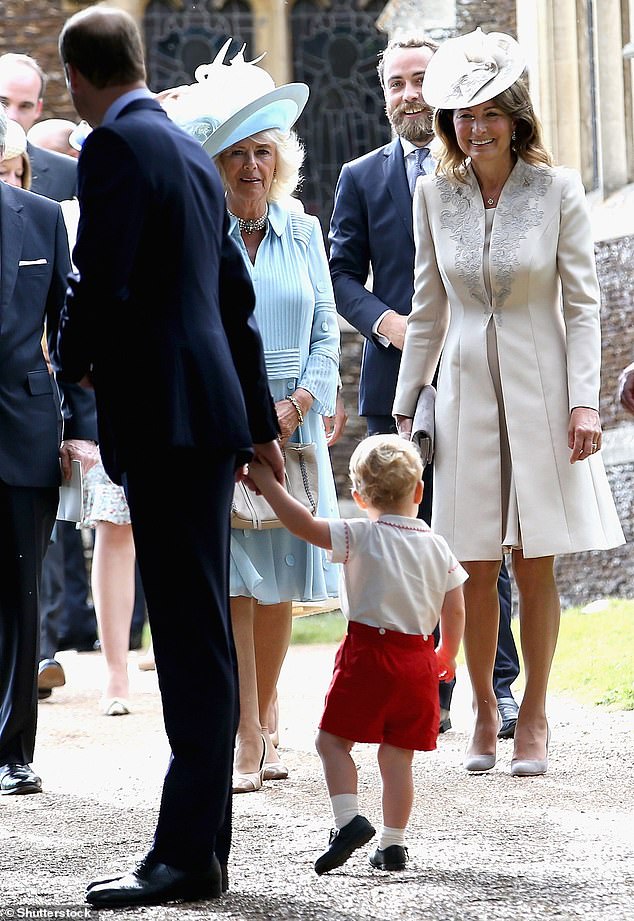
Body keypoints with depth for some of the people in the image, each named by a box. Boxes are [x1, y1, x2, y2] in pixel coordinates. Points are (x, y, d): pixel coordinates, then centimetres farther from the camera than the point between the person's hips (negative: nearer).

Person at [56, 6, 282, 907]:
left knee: (192, 637, -10)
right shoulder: (191, 151, 18)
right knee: (199, 636, 10)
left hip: (164, 421, -9)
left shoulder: (117, 146, -10)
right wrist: (259, 421, 29)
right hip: (210, 417, 9)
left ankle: (189, 856, -10)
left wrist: (73, 360, 4)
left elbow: (99, 283, -18)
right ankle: (200, 845, 15)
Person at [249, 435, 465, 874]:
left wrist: (264, 480, -11)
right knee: (397, 755, 9)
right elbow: (455, 611, 8)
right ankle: (393, 843, 10)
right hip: (418, 660, 4)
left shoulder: (360, 537, -8)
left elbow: (304, 524, -17)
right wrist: (448, 655, 25)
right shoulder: (437, 547, 6)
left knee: (333, 740, 4)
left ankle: (349, 818, -13)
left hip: (367, 654, -4)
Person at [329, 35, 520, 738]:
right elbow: (343, 272, 8)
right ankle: (427, 692, 7)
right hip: (397, 381, 2)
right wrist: (387, 322, -10)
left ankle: (498, 686, 3)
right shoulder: (362, 178, 11)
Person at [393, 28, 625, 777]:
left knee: (535, 567, 1)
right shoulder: (435, 194, 3)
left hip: (539, 391, -2)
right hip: (465, 392, 2)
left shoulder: (556, 190, -4)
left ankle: (534, 716, 12)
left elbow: (581, 303, -3)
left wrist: (584, 401, -10)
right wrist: (403, 407, 10)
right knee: (476, 570, 2)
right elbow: (428, 310, 11)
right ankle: (483, 712, 15)